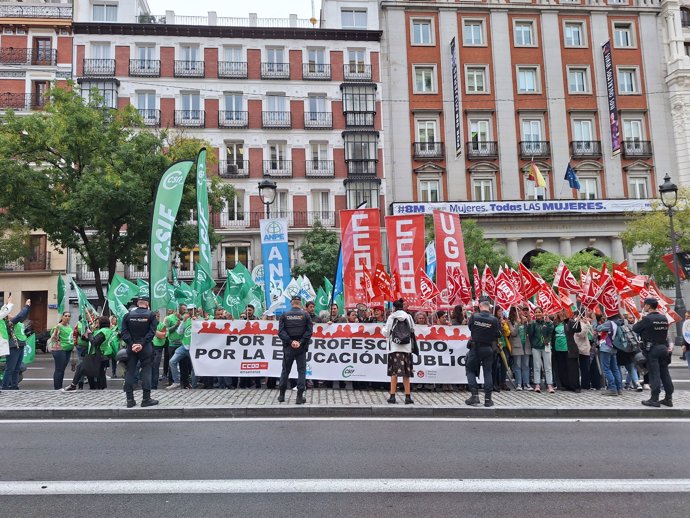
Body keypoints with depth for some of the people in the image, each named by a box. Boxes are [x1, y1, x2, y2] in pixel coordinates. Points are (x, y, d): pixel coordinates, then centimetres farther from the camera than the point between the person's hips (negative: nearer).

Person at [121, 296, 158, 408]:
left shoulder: (128, 315, 5)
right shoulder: (151, 315, -2)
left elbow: (124, 332, -3)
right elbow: (152, 332, -12)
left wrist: (132, 344, -8)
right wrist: (142, 344, -14)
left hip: (131, 347, 3)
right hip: (146, 348, -2)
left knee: (130, 372, 8)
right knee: (146, 371, 2)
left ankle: (130, 399, 9)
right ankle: (146, 399, 1)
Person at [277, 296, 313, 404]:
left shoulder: (284, 315, 0)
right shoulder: (305, 315, -2)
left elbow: (281, 332, -8)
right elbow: (309, 331, -11)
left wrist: (290, 341, -11)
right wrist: (301, 342, -12)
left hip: (288, 347, 1)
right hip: (301, 348, -1)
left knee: (285, 370, 13)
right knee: (301, 370, 5)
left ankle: (281, 395, 19)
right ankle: (300, 396, 1)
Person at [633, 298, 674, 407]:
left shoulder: (647, 319, -14)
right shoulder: (664, 318, 6)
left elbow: (634, 329, -8)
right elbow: (665, 332, 15)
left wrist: (640, 321, 8)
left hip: (652, 349, -6)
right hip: (663, 347, 6)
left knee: (654, 374, -3)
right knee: (665, 373, 11)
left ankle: (654, 399, -1)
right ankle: (668, 398, 16)